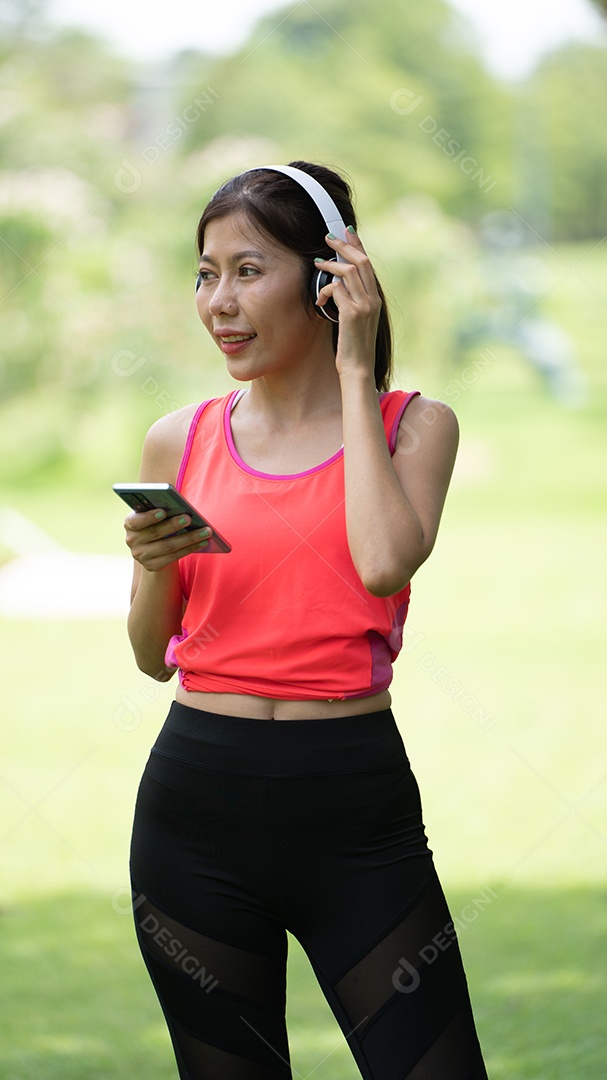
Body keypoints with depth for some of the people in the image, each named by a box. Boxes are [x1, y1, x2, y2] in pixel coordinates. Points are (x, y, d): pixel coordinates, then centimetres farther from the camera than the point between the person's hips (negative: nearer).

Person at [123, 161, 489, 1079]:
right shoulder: (181, 443, 7)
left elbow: (385, 562, -19)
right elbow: (154, 655, 13)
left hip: (355, 806, -2)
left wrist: (355, 373, -8)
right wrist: (155, 566, -9)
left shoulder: (413, 426, 3)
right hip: (198, 801, 2)